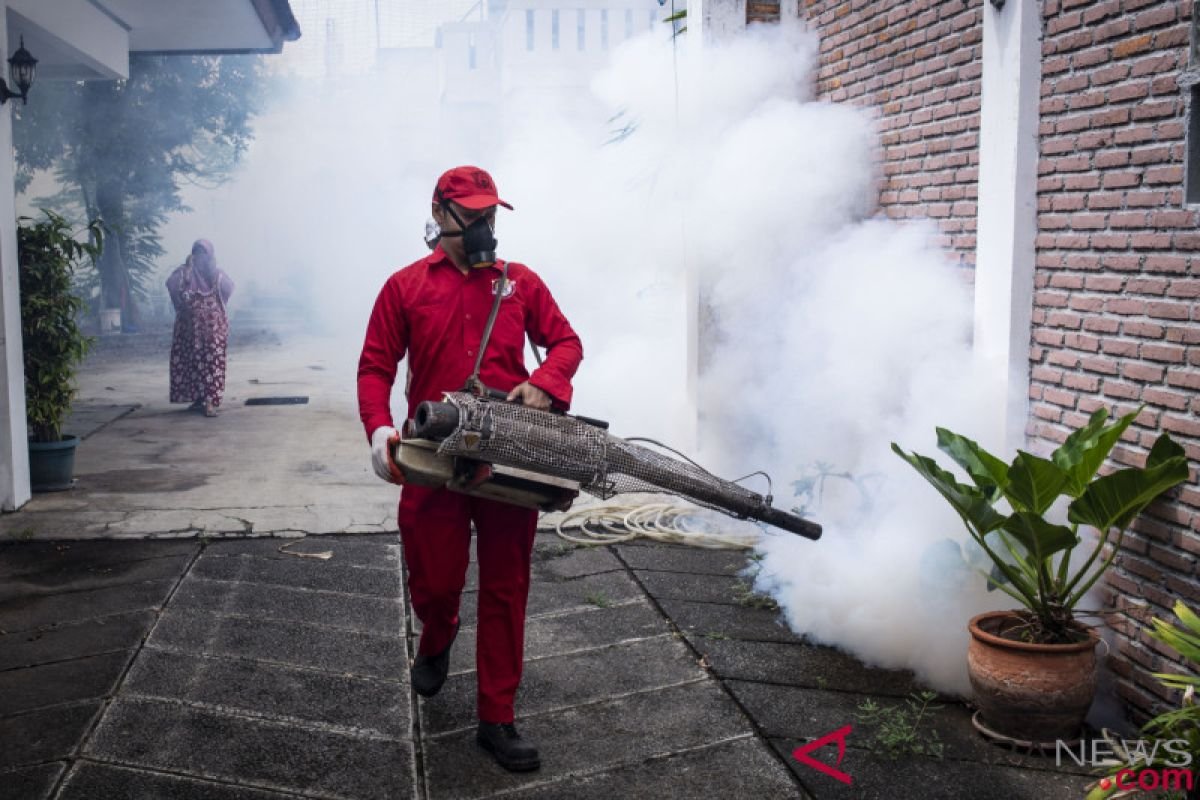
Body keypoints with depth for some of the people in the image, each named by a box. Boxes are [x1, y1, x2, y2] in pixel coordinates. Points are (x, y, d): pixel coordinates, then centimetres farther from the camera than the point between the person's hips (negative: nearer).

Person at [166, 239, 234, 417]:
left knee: (212, 361, -5)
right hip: (190, 325, 1)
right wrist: (186, 267, -7)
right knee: (191, 360, 1)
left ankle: (210, 401, -6)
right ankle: (197, 398, 7)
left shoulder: (217, 272, 5)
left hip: (213, 325, -1)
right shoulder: (185, 272, 6)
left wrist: (215, 270, -11)